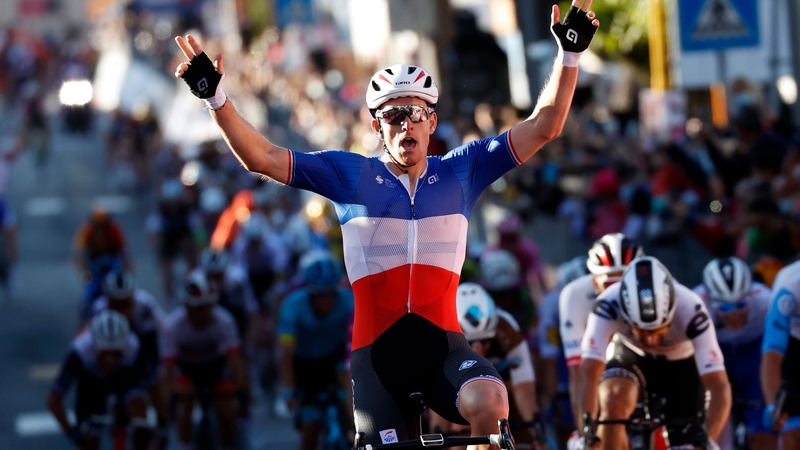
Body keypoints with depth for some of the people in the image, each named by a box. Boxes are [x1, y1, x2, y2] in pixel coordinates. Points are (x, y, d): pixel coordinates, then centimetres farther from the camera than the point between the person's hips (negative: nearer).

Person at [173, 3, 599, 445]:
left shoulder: (461, 171, 7)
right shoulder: (351, 175, 3)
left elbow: (543, 126, 3)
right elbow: (261, 157, 0)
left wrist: (569, 53, -8)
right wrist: (215, 98, -12)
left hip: (442, 344, 0)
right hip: (377, 352, 0)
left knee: (489, 401, -32)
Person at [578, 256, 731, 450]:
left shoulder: (690, 311, -37)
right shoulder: (609, 305, -37)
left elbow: (720, 386, -38)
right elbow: (590, 374, -43)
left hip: (681, 365, 0)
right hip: (631, 357, 0)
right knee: (614, 403, -31)